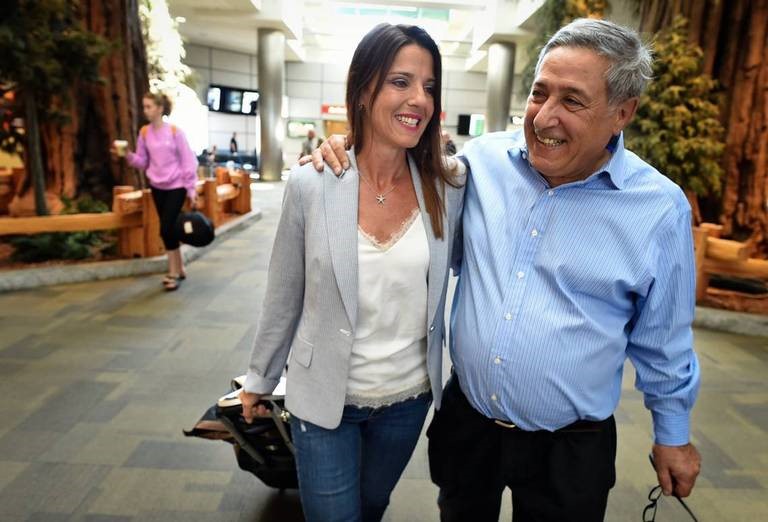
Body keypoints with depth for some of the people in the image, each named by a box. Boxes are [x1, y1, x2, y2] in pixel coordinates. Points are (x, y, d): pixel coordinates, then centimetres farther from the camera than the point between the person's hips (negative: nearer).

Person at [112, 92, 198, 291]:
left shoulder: (174, 131, -10)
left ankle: (174, 273, 1)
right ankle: (179, 269, 21)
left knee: (166, 229, -11)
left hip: (176, 186, -5)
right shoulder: (144, 132, 3)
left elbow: (187, 161, -9)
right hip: (157, 187, 5)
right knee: (168, 229, 9)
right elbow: (142, 162, 6)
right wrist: (128, 155, -15)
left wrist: (191, 189, -11)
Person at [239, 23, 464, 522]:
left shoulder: (448, 192, -10)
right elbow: (284, 296, -4)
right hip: (324, 399, -2)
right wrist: (260, 380, 5)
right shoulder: (310, 184, -15)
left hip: (409, 399, 3)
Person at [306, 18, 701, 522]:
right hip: (465, 418, 3)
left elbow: (662, 341, 0)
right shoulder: (482, 160, -9)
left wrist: (673, 435, 9)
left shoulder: (660, 209, -11)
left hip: (570, 446, -2)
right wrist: (350, 158, -8)